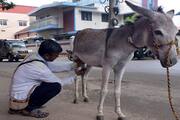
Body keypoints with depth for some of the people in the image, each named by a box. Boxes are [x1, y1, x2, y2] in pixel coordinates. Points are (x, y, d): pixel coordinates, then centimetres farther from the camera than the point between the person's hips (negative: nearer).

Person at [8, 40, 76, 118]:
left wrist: (73, 65, 6)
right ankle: (29, 109, -2)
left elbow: (55, 68, 10)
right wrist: (73, 77, 4)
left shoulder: (34, 56, -2)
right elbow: (60, 82, -11)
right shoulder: (39, 68, -26)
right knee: (56, 86, -17)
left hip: (17, 94, 9)